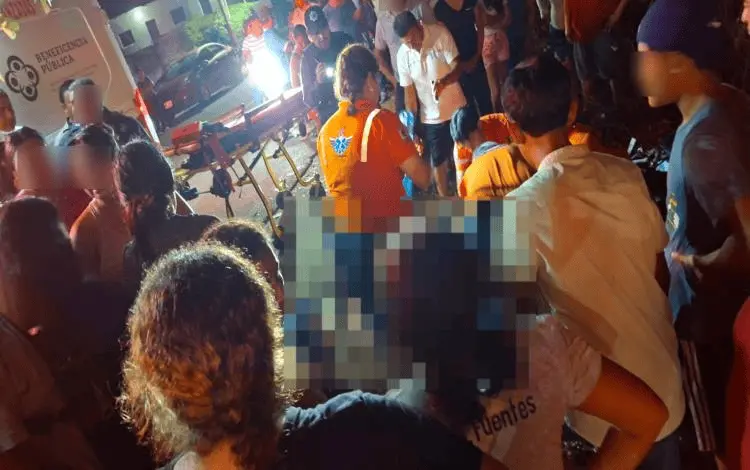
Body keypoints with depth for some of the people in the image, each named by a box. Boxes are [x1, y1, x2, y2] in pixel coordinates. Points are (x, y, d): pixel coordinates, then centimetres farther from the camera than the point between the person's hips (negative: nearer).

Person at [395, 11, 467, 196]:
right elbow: (409, 94, -4)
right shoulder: (402, 55, -11)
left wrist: (444, 81, -39)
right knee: (438, 162, 14)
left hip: (456, 110, -1)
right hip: (430, 118, 1)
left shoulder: (440, 34, -16)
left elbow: (458, 67, -17)